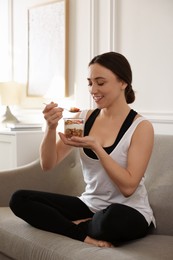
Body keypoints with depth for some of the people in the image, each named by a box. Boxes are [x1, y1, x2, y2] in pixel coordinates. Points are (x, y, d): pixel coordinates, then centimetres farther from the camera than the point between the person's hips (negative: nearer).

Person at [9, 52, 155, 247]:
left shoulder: (141, 127, -12)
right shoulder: (83, 118, 1)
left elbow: (128, 187, -18)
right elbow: (48, 164, -1)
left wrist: (95, 146, -25)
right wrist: (51, 128, -18)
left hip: (129, 212, -4)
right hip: (90, 206, 5)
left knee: (114, 217, -40)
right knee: (19, 199, -11)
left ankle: (78, 225, -8)